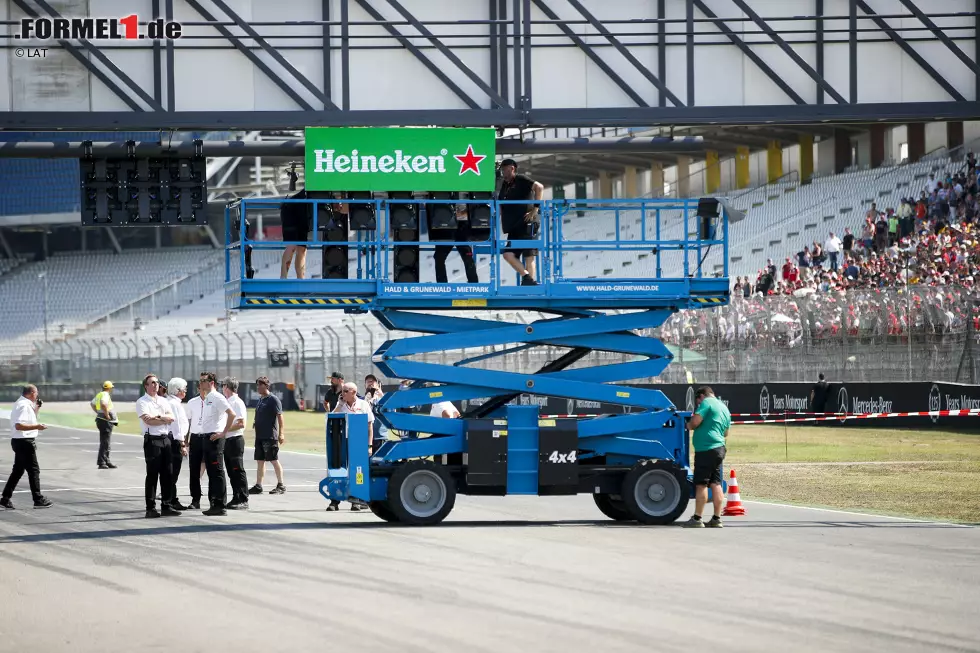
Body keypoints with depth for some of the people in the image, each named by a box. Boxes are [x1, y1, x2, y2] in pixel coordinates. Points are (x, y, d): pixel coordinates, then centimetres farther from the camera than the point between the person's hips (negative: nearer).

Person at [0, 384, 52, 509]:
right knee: (34, 470, -2)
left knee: (18, 470, 12)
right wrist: (36, 427, -27)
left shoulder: (20, 404, 15)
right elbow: (19, 425, -27)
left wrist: (36, 408, 16)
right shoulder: (24, 406, -18)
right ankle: (38, 499, 3)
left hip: (19, 442, 10)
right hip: (24, 442, -10)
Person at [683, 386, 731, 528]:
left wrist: (689, 425, 5)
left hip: (705, 449, -8)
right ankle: (717, 519, 9)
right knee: (716, 484, 9)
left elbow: (695, 422, -16)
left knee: (701, 484, -6)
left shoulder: (707, 402, -6)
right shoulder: (725, 408, 20)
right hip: (719, 448, 8)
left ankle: (697, 519, -6)